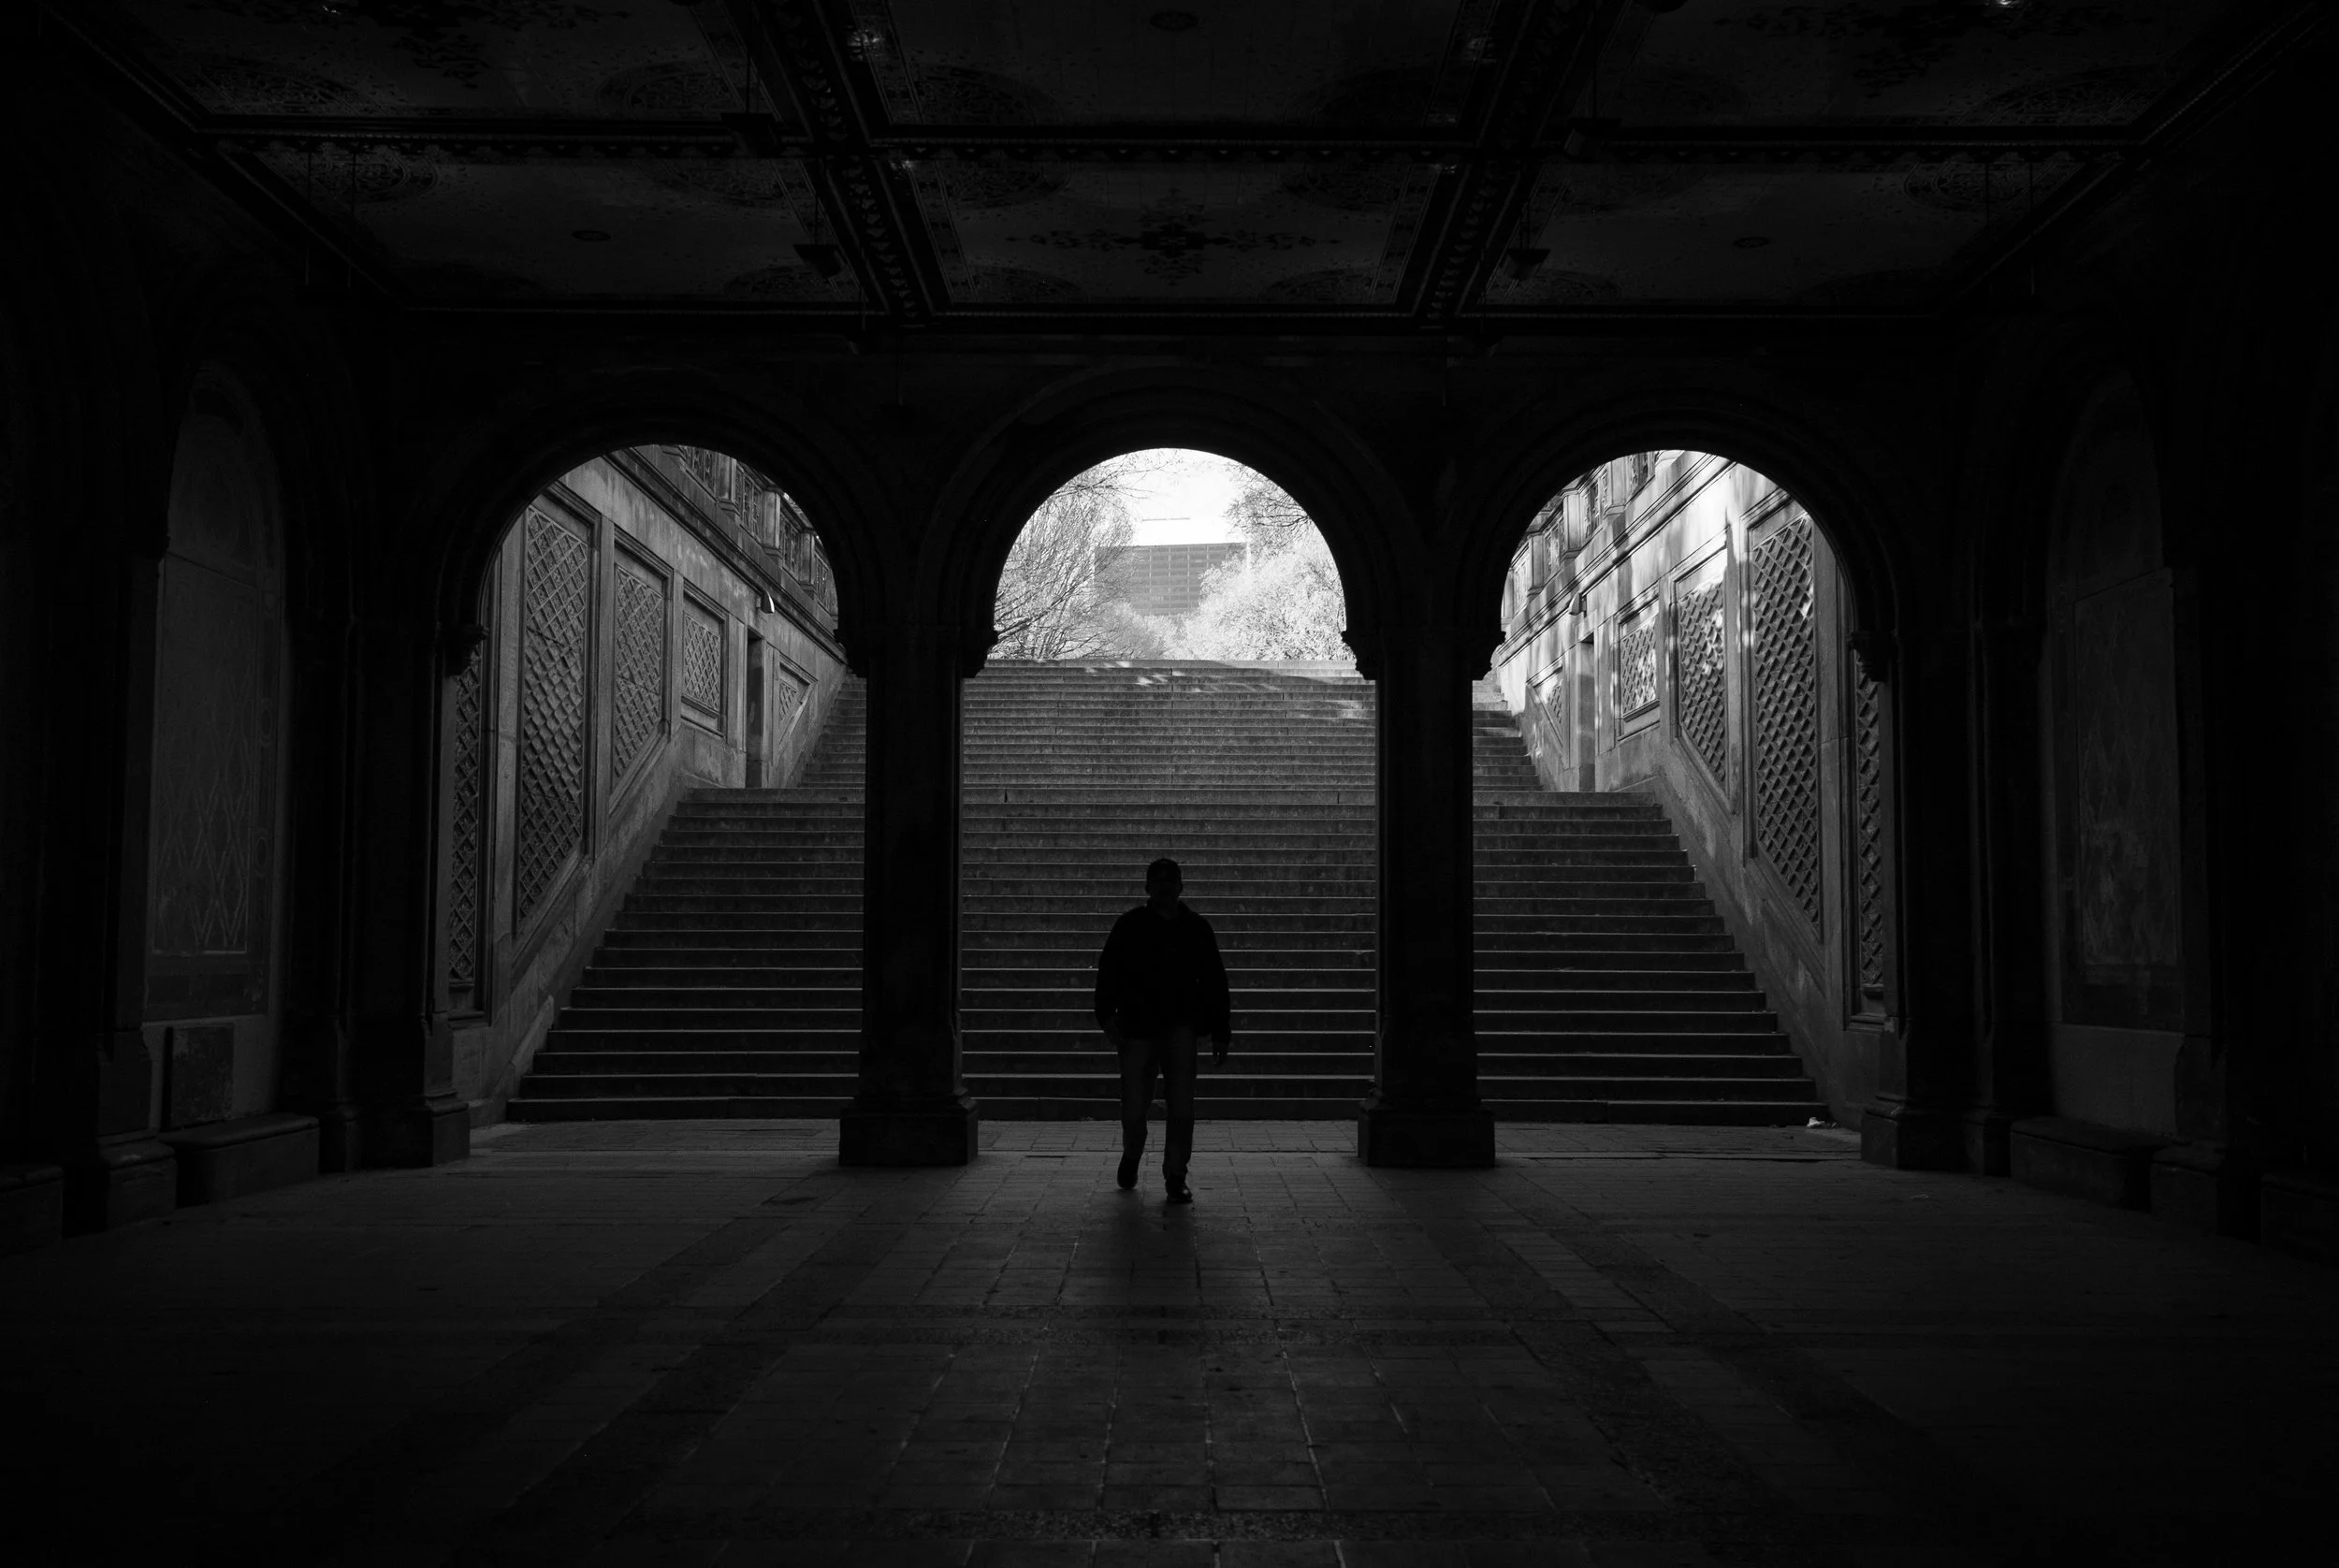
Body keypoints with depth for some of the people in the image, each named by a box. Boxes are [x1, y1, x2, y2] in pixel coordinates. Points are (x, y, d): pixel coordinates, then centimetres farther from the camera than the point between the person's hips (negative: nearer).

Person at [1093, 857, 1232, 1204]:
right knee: (1134, 1107, 3)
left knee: (1181, 1107, -6)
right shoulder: (1130, 926, 3)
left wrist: (1221, 1034, 7)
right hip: (1138, 1028, -1)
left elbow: (1215, 984, 10)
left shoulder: (1196, 929, 8)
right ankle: (1131, 1155, 33)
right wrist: (1107, 1014, -16)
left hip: (1181, 1028, 1)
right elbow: (1108, 972, -1)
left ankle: (1176, 1178, 4)